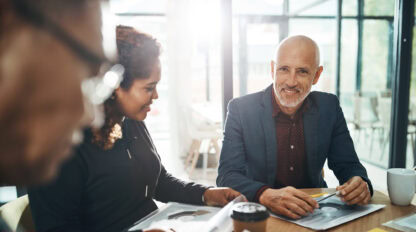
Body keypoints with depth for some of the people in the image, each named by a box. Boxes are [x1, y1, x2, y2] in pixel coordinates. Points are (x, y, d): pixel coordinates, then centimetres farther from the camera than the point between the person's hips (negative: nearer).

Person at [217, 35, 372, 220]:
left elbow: (348, 165, 1)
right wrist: (266, 195, -37)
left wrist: (361, 185, -22)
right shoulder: (241, 109, -11)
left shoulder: (329, 107, -2)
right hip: (258, 214, -3)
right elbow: (227, 176, -17)